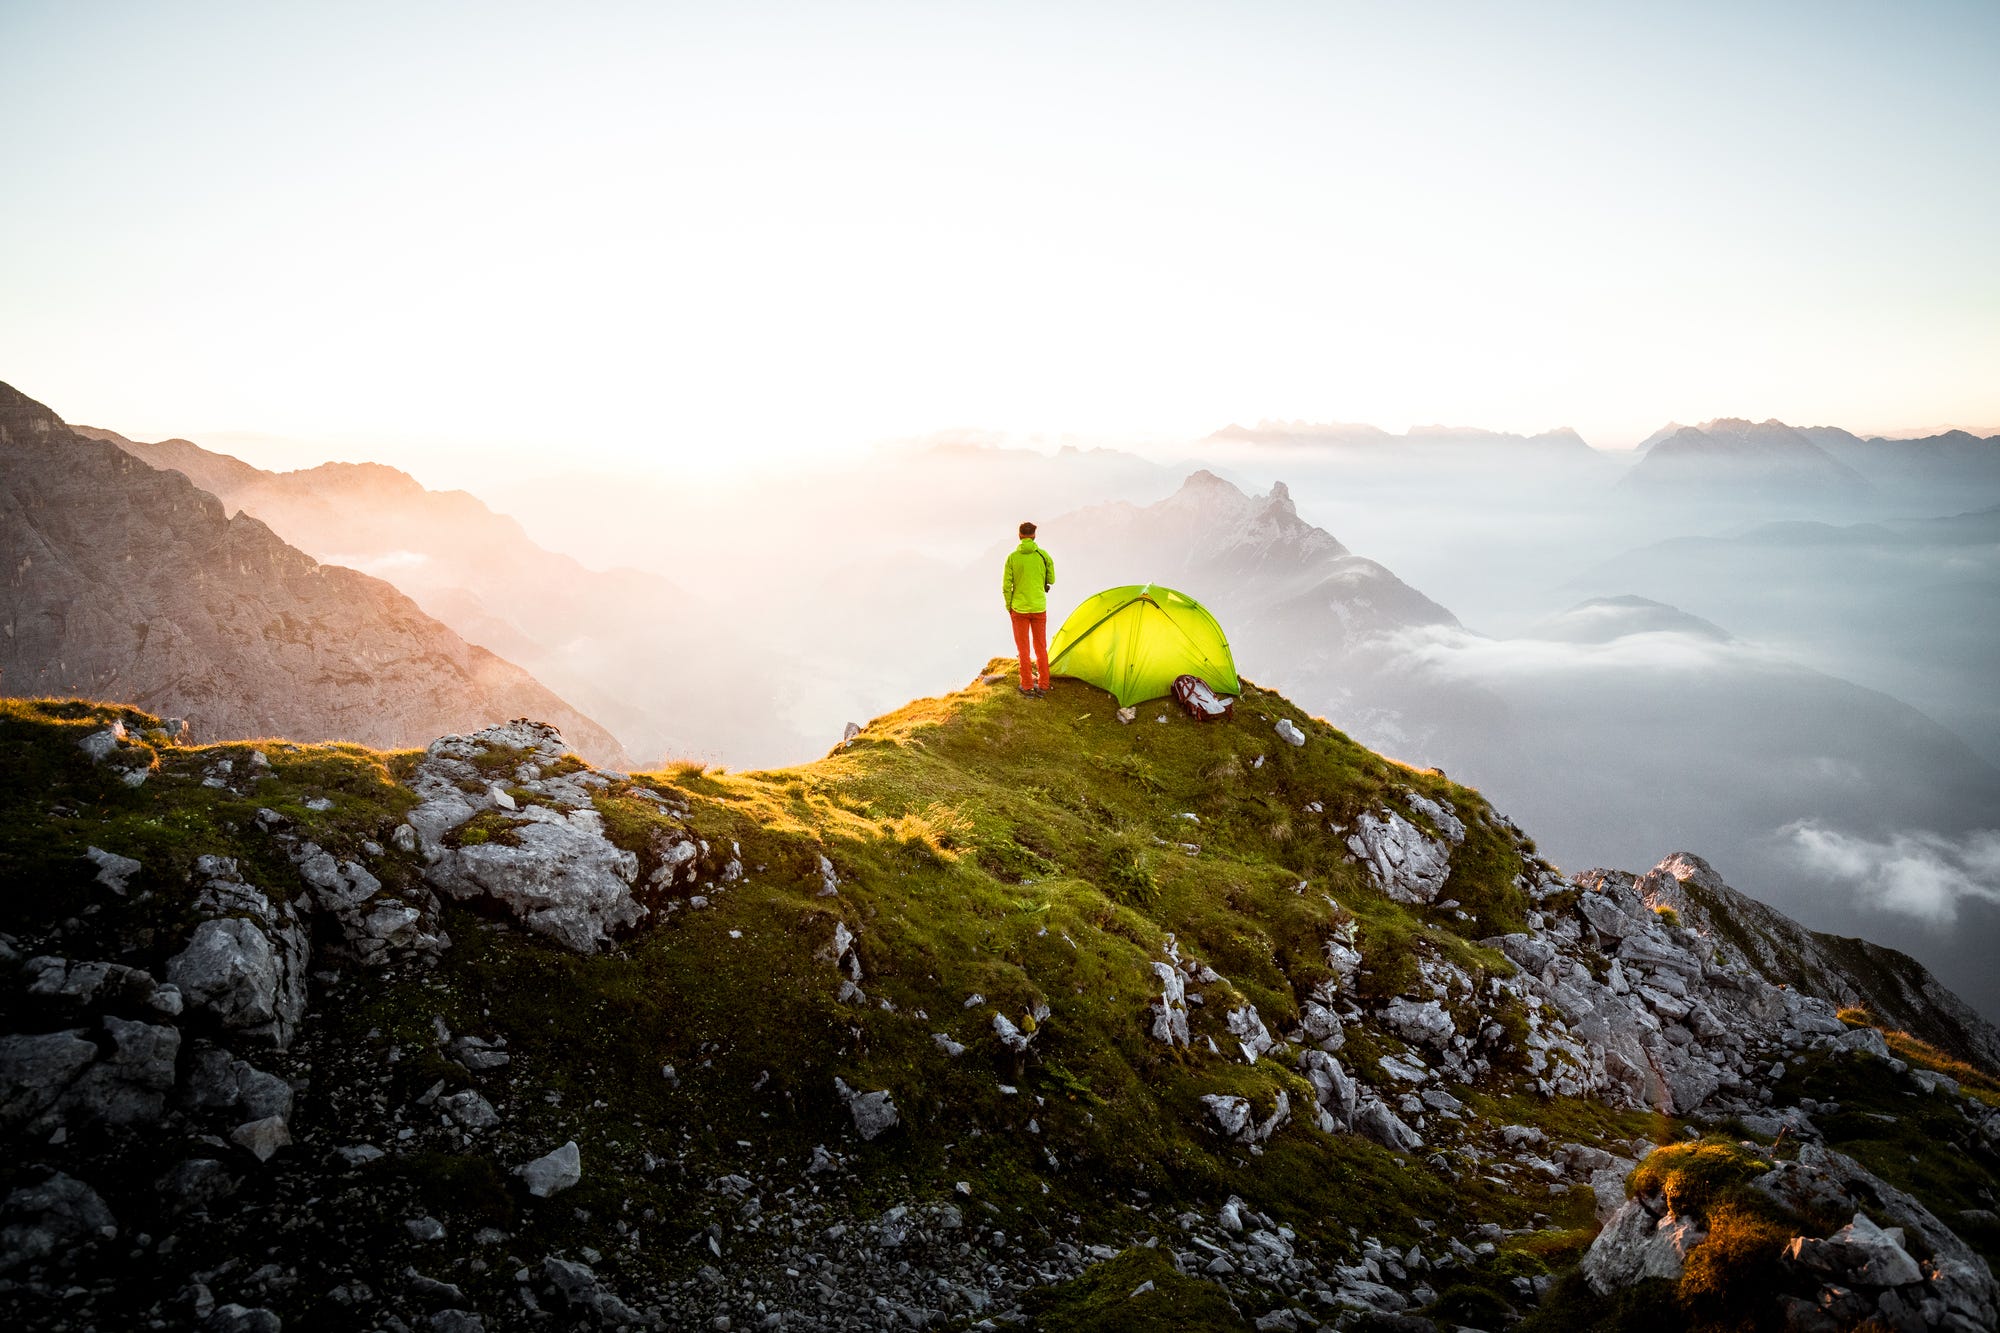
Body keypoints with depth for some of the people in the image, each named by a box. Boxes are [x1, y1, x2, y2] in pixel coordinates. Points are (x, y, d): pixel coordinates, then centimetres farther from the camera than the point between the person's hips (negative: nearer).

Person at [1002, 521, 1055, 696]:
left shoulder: (1012, 557, -9)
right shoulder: (1043, 555, -6)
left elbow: (1006, 585, -7)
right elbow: (1051, 580, 3)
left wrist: (1008, 606, 7)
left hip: (1019, 609, -1)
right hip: (1039, 607, 2)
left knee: (1023, 648, 8)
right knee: (1041, 647, 13)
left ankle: (1027, 687, 13)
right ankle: (1043, 686, 18)